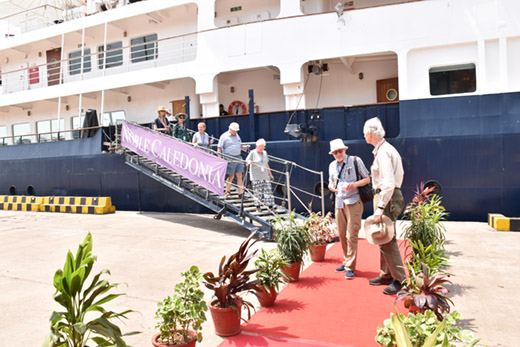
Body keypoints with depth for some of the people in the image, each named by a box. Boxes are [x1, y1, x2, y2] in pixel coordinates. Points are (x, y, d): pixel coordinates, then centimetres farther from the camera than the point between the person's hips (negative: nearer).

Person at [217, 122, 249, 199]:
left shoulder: (237, 136, 18)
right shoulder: (224, 136, -2)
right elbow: (219, 148, -4)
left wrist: (245, 147, 5)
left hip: (238, 157, 6)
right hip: (230, 159, -6)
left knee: (239, 175, 1)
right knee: (231, 176, -4)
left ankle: (240, 193, 4)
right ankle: (227, 192, 14)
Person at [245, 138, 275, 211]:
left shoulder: (264, 153, 12)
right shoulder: (252, 153, -3)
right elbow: (246, 163, -6)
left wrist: (270, 174, 20)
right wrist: (249, 162, -30)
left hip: (265, 175, 4)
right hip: (255, 176, -4)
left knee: (268, 189, -2)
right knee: (257, 191, -2)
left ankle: (270, 206, 2)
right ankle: (258, 205, 11)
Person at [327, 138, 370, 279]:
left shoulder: (355, 161, -1)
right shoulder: (332, 166, 14)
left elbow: (367, 179, 2)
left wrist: (355, 184, -17)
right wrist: (331, 187, -2)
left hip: (353, 202, -5)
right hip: (339, 203, 5)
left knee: (351, 235, -8)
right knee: (342, 235, 7)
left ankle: (350, 267, -2)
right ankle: (347, 261, 23)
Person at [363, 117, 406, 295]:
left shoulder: (383, 152, -17)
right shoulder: (384, 149, 15)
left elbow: (389, 183, -24)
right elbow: (399, 174, 21)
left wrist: (380, 207, -26)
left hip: (386, 196, -11)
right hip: (385, 194, 11)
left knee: (387, 240, -6)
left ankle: (400, 280, 2)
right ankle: (386, 275, 27)